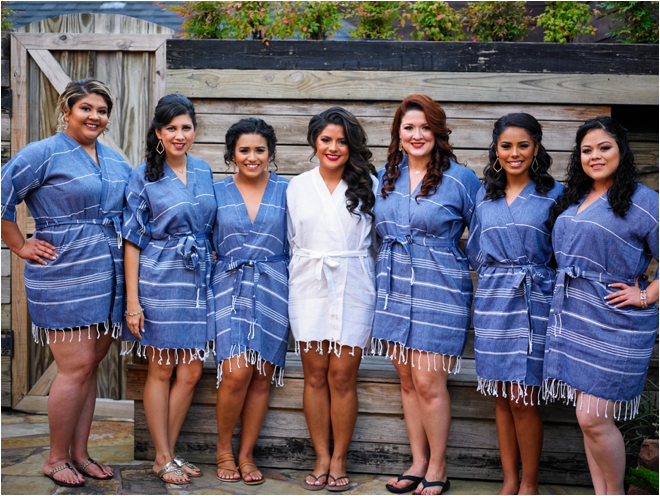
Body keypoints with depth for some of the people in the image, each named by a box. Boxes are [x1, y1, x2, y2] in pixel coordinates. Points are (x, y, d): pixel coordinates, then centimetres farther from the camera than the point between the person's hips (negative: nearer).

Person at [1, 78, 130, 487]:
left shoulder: (114, 159, 14)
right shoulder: (44, 153, -6)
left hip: (107, 279, 6)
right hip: (65, 278, -6)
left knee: (91, 366, 10)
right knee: (77, 367, -6)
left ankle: (79, 454, 22)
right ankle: (56, 458, 10)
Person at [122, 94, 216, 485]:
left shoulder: (204, 171, 8)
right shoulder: (144, 176, -5)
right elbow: (133, 240, -6)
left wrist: (213, 267, 10)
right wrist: (133, 300, -11)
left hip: (198, 281, 5)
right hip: (160, 281, -5)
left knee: (191, 372, 6)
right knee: (161, 371, 4)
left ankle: (167, 453, 20)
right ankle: (164, 459, 15)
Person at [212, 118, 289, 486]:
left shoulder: (286, 190, 5)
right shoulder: (217, 192, 6)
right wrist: (206, 291, 2)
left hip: (273, 290, 1)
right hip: (230, 287, -1)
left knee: (262, 377, 1)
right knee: (236, 372, -14)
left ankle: (246, 454, 15)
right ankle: (224, 450, 7)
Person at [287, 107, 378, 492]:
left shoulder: (368, 184, 3)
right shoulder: (297, 187, 10)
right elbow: (291, 240, 15)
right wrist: (298, 277, 11)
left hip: (352, 288, -2)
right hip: (309, 287, 2)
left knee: (343, 377, -1)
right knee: (315, 375, 4)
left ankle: (339, 460, 12)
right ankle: (322, 458, 15)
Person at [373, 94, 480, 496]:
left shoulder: (460, 178, -6)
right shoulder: (386, 177, 9)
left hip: (438, 291, -5)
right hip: (395, 288, 5)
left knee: (429, 381, -4)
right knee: (408, 379, 11)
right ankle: (418, 463, 23)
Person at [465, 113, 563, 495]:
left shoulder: (554, 194, 0)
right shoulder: (485, 195, 11)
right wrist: (494, 278, 11)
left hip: (534, 303, -4)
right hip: (493, 302, 4)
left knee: (523, 400, -5)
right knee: (502, 396, 7)